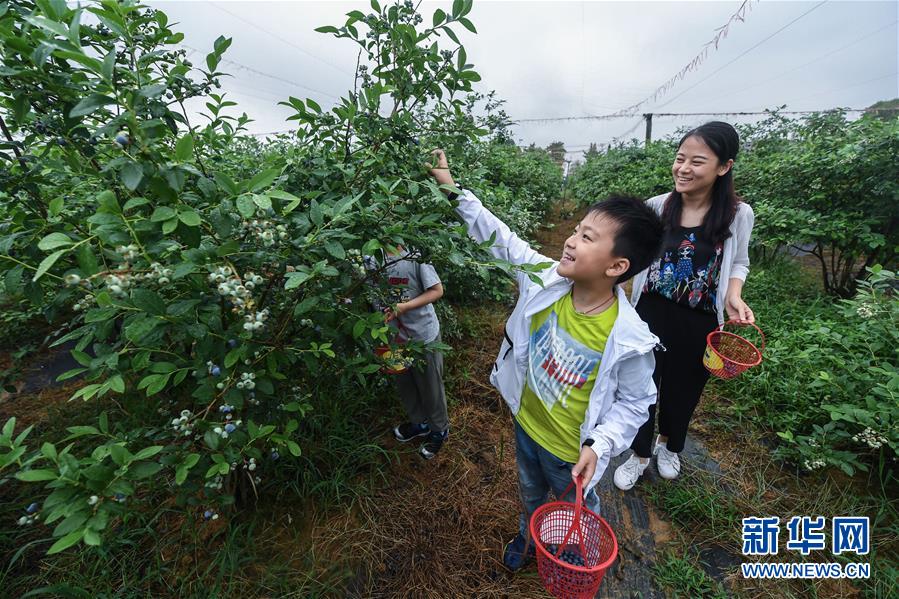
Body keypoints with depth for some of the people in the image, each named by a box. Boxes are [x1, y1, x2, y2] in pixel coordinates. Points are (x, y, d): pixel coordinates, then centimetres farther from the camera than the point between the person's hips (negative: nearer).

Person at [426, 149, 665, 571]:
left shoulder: (627, 340, -32)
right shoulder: (546, 279, -21)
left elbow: (634, 403, -16)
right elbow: (501, 239, -14)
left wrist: (599, 445, -27)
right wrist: (454, 190, -15)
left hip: (571, 451, -4)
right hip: (526, 426, 5)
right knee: (530, 495, 35)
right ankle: (528, 538, 68)